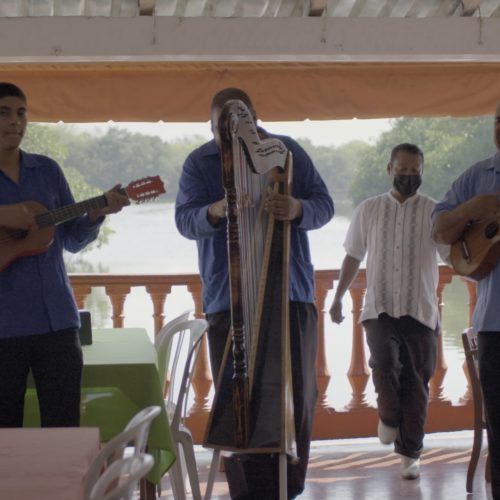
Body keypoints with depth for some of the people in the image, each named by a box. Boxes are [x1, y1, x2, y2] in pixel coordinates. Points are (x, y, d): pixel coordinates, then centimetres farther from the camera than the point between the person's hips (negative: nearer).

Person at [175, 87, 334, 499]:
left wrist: (298, 210, -27)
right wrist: (214, 212, -33)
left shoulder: (288, 151, 5)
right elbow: (185, 219, -9)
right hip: (228, 296, -1)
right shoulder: (199, 163, 3)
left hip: (292, 291, 1)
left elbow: (324, 205, -2)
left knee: (298, 395, 3)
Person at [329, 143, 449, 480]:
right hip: (380, 309, 0)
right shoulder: (369, 210, 9)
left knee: (416, 383, 2)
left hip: (420, 310, 0)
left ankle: (410, 453, 15)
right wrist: (338, 297, 13)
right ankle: (389, 416, 8)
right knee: (384, 363, -22)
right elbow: (353, 257, 15)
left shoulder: (435, 212, 3)